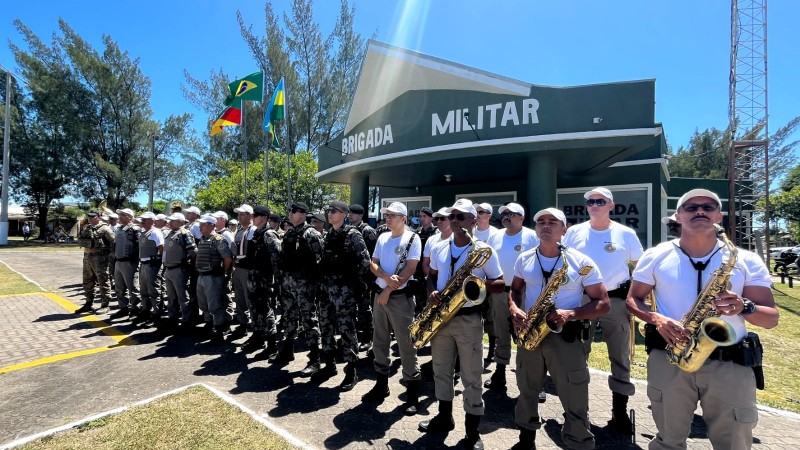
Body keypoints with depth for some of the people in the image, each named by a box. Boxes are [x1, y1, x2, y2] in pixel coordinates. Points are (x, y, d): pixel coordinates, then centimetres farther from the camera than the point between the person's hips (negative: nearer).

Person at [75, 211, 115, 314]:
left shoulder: (104, 228, -7)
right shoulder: (87, 229, 16)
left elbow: (114, 241, -12)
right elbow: (80, 240, 12)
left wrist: (108, 252, -11)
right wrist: (90, 243, -5)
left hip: (100, 258, -8)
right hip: (87, 257, 8)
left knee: (102, 282, -2)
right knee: (87, 282, 15)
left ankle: (105, 305, 5)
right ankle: (88, 304, 26)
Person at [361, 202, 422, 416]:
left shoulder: (412, 238, -7)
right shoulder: (382, 238, 10)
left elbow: (410, 269, -14)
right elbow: (373, 264, 6)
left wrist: (388, 290, -14)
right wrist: (386, 277, -15)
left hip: (400, 297, -6)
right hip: (380, 294, 6)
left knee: (406, 345, 0)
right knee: (379, 342, 14)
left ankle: (412, 393, 12)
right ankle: (381, 384, 30)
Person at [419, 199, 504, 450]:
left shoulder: (484, 251, -8)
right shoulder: (438, 249, 6)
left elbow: (500, 285, -4)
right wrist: (432, 293, -4)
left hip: (469, 319, -4)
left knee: (472, 378, 5)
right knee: (441, 371, 18)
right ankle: (444, 417, 38)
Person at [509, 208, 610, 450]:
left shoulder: (581, 262, -8)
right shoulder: (524, 259, 3)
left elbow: (603, 303, -5)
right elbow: (515, 290, 15)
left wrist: (571, 314, -21)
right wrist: (514, 309, -7)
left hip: (565, 337, -4)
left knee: (575, 403, 3)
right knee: (526, 390, 20)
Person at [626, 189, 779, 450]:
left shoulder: (747, 261, 2)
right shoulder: (656, 256, 1)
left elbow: (771, 318, 2)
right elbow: (633, 299, 6)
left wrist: (744, 307, -20)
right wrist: (657, 319, -14)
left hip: (731, 364, 1)